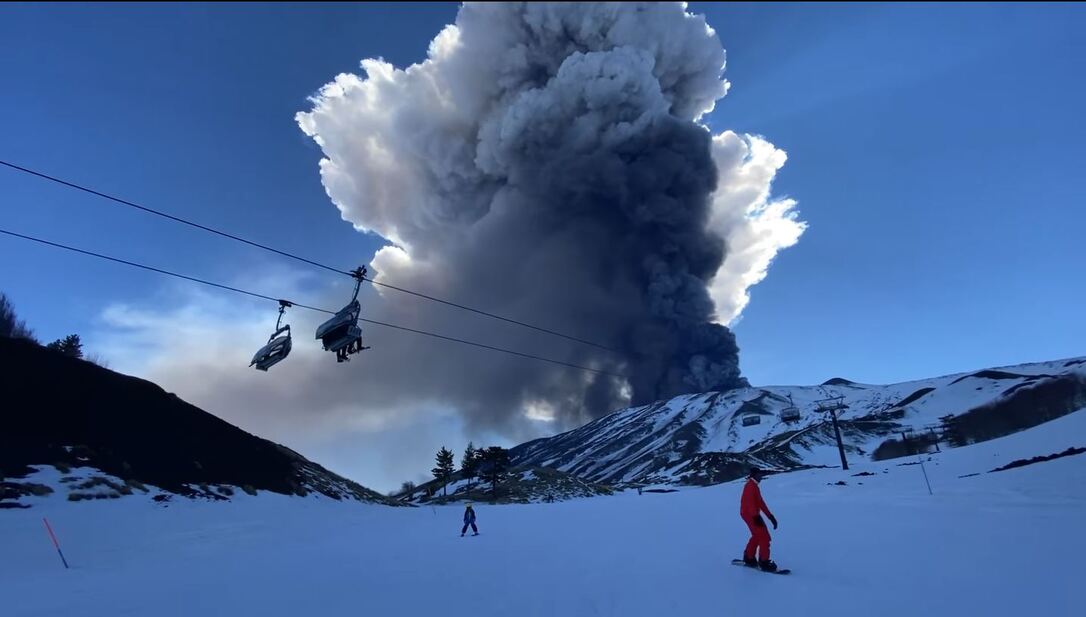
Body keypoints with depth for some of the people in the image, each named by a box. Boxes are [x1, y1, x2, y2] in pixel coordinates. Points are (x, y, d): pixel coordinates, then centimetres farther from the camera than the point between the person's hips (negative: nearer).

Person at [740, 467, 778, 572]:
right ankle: (764, 562, -5)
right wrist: (756, 516, -34)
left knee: (757, 536, 20)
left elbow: (760, 502, 18)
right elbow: (750, 502, -26)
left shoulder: (754, 486, 17)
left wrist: (770, 516, 14)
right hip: (750, 514, -10)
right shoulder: (750, 485, -14)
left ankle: (749, 558, 29)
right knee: (764, 537, -9)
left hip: (752, 514, 10)